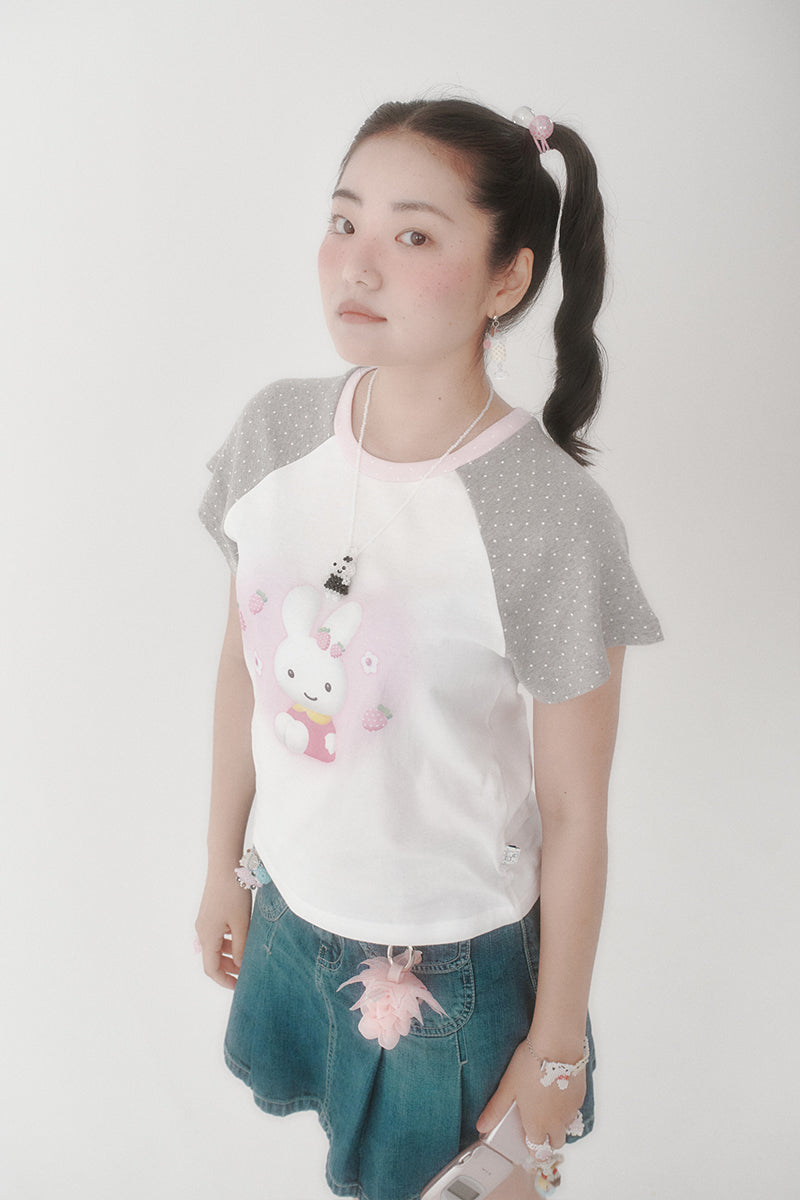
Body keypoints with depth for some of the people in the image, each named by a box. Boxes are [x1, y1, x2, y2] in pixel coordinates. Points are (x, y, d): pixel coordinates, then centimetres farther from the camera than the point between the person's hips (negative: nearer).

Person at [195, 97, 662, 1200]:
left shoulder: (552, 520, -27)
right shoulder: (275, 429, -12)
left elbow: (575, 813, -17)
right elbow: (245, 664, 1)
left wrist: (555, 1044, -6)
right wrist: (225, 867, 10)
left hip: (455, 949, -4)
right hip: (292, 901, 5)